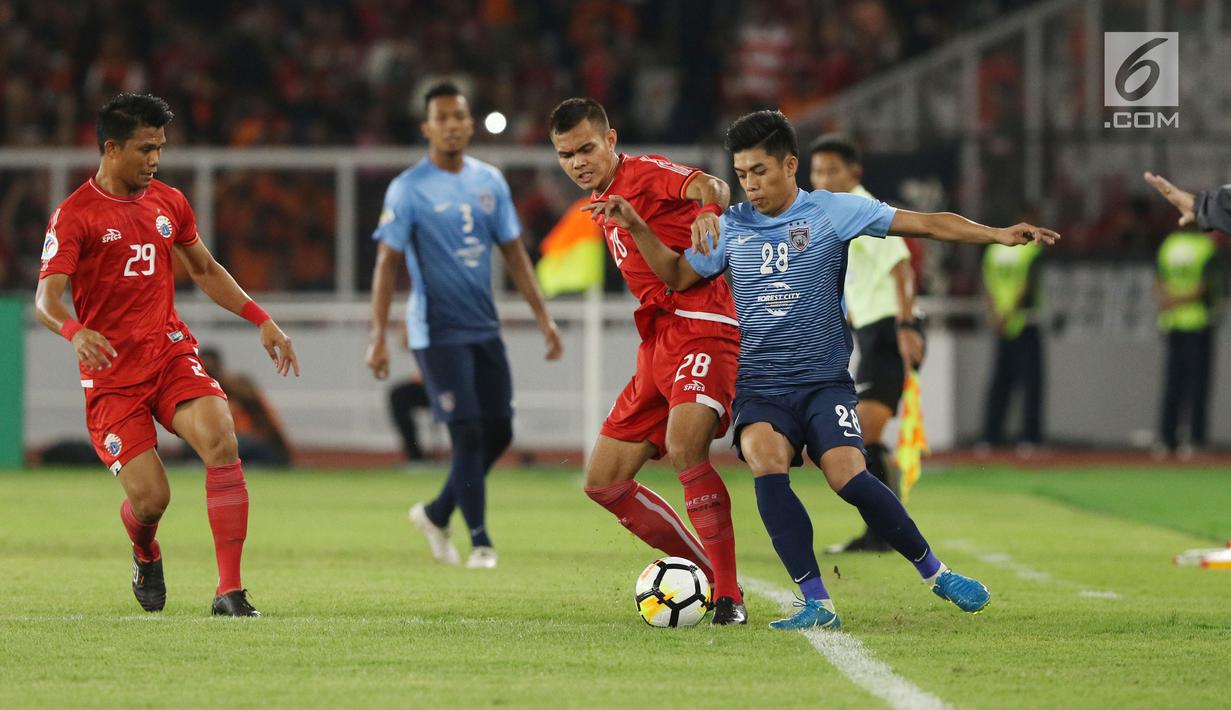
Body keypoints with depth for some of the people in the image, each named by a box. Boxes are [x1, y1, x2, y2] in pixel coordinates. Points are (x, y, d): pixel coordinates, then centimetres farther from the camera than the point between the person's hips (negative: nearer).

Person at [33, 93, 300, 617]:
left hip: (172, 353, 4)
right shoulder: (75, 215, -7)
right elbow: (46, 297, -16)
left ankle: (230, 592, -23)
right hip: (112, 372, -4)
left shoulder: (168, 203, 11)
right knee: (150, 498, -12)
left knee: (220, 438, -26)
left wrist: (262, 321, 16)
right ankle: (145, 556, 29)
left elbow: (204, 270, 25)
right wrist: (75, 332, -38)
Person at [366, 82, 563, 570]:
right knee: (468, 434, -9)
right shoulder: (408, 190, -7)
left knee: (498, 432, 5)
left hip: (484, 329, 6)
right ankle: (480, 542, 0)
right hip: (438, 332, -6)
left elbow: (514, 253, 14)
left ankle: (436, 514, 24)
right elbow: (387, 263, -7)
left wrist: (543, 317, 7)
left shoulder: (490, 182, 8)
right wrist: (378, 338, -12)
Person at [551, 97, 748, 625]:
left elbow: (708, 185, -27)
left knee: (685, 450, -30)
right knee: (604, 482, 5)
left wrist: (707, 209, -48)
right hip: (656, 348, 10)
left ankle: (728, 595, -23)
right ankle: (710, 577, 12)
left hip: (701, 331, -10)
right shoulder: (603, 205, 21)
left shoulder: (645, 174, -5)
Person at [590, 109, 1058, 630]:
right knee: (764, 457, -29)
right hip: (759, 388, 2)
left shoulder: (832, 211, 1)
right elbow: (676, 276, 18)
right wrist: (635, 226, 5)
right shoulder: (730, 227, 9)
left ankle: (935, 573, 0)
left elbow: (928, 224, 0)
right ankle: (816, 604, -25)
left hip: (824, 381, -2)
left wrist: (998, 235, -9)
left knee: (847, 475, -24)